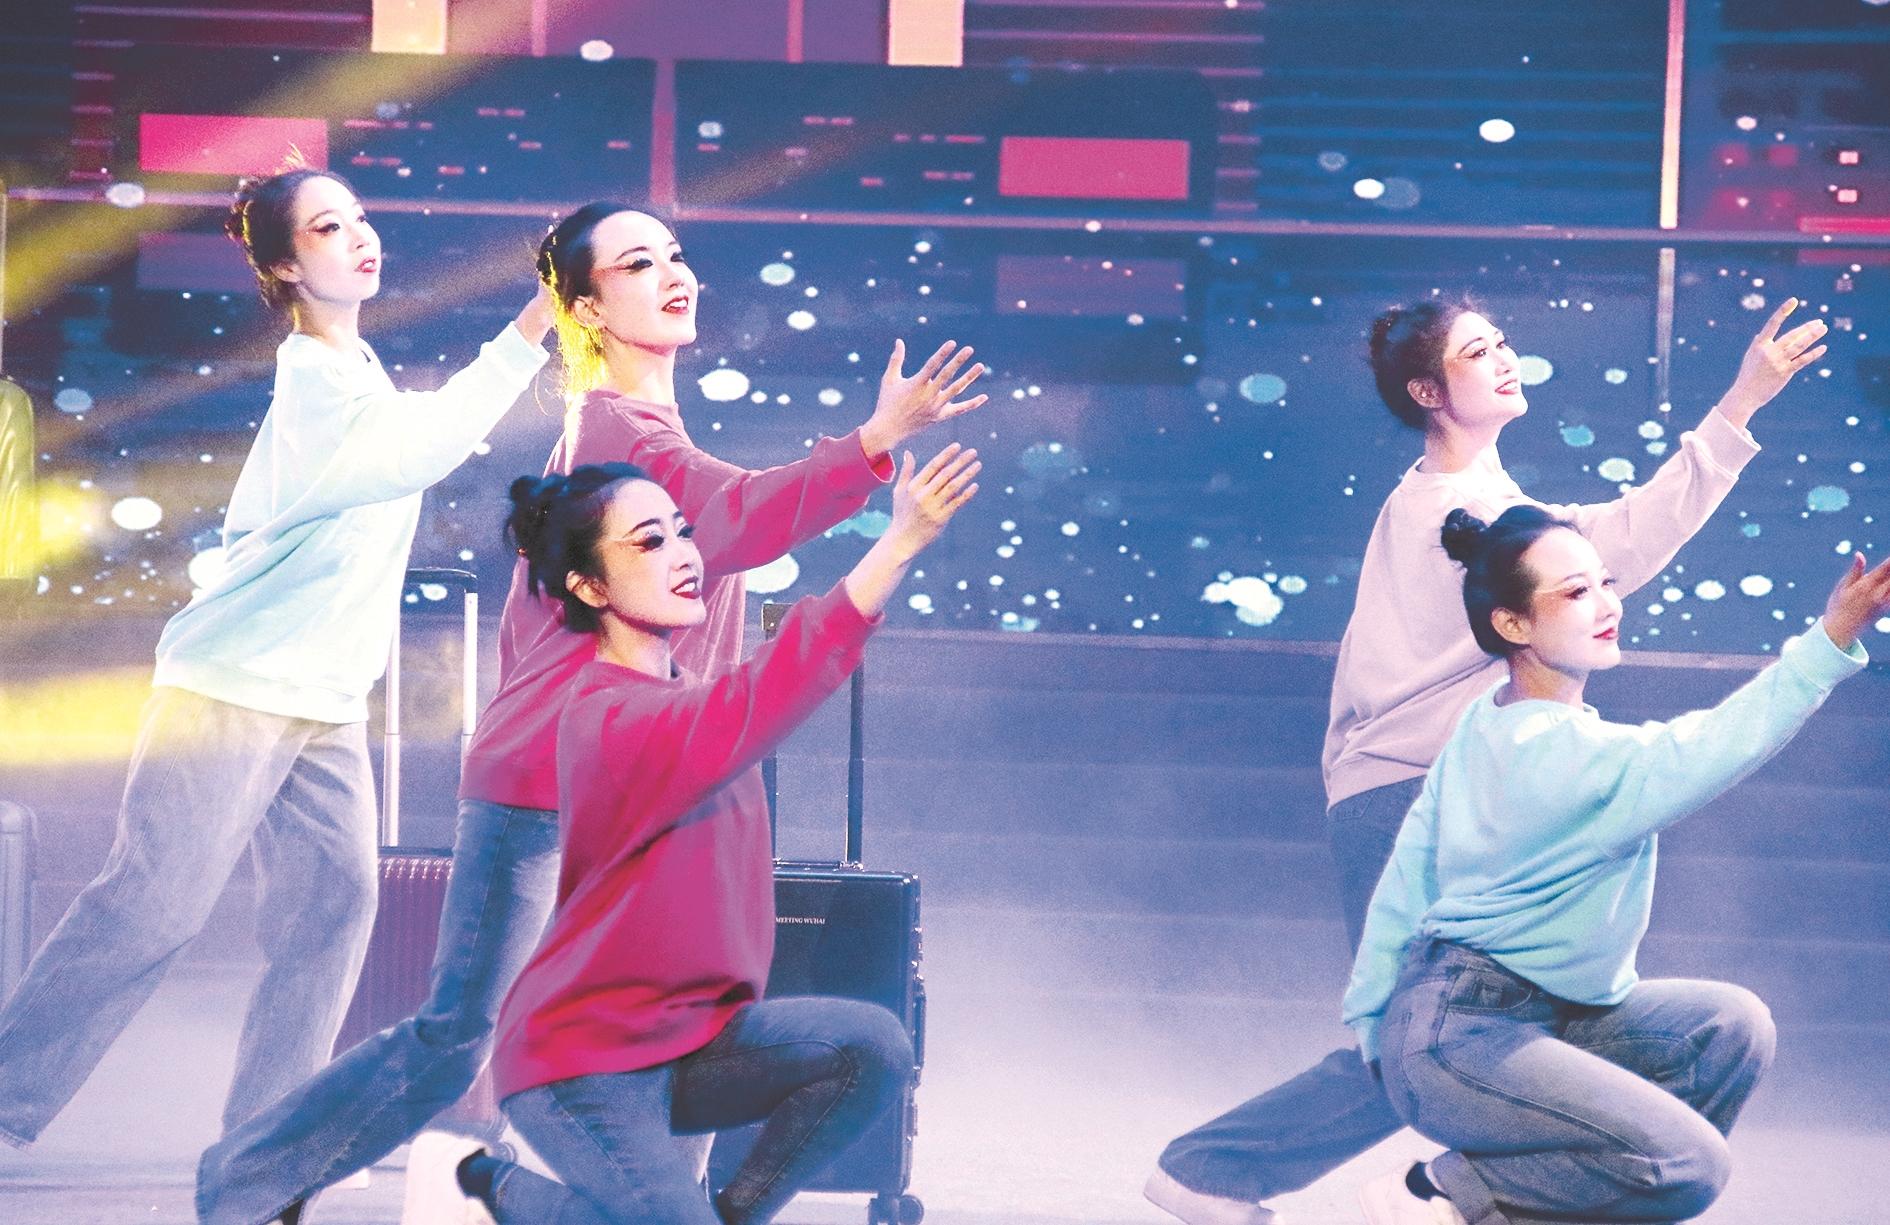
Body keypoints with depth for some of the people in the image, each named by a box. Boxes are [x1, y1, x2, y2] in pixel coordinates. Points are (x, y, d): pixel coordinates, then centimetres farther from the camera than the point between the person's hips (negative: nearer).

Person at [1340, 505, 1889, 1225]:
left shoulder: (1482, 721, 8)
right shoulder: (1562, 752, -22)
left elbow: (1408, 872, 14)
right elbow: (1700, 753, -30)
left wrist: (1374, 1030, 21)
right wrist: (1831, 641, -33)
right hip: (1458, 1038, -10)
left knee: (1732, 1025, 2)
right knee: (1691, 1164, -23)